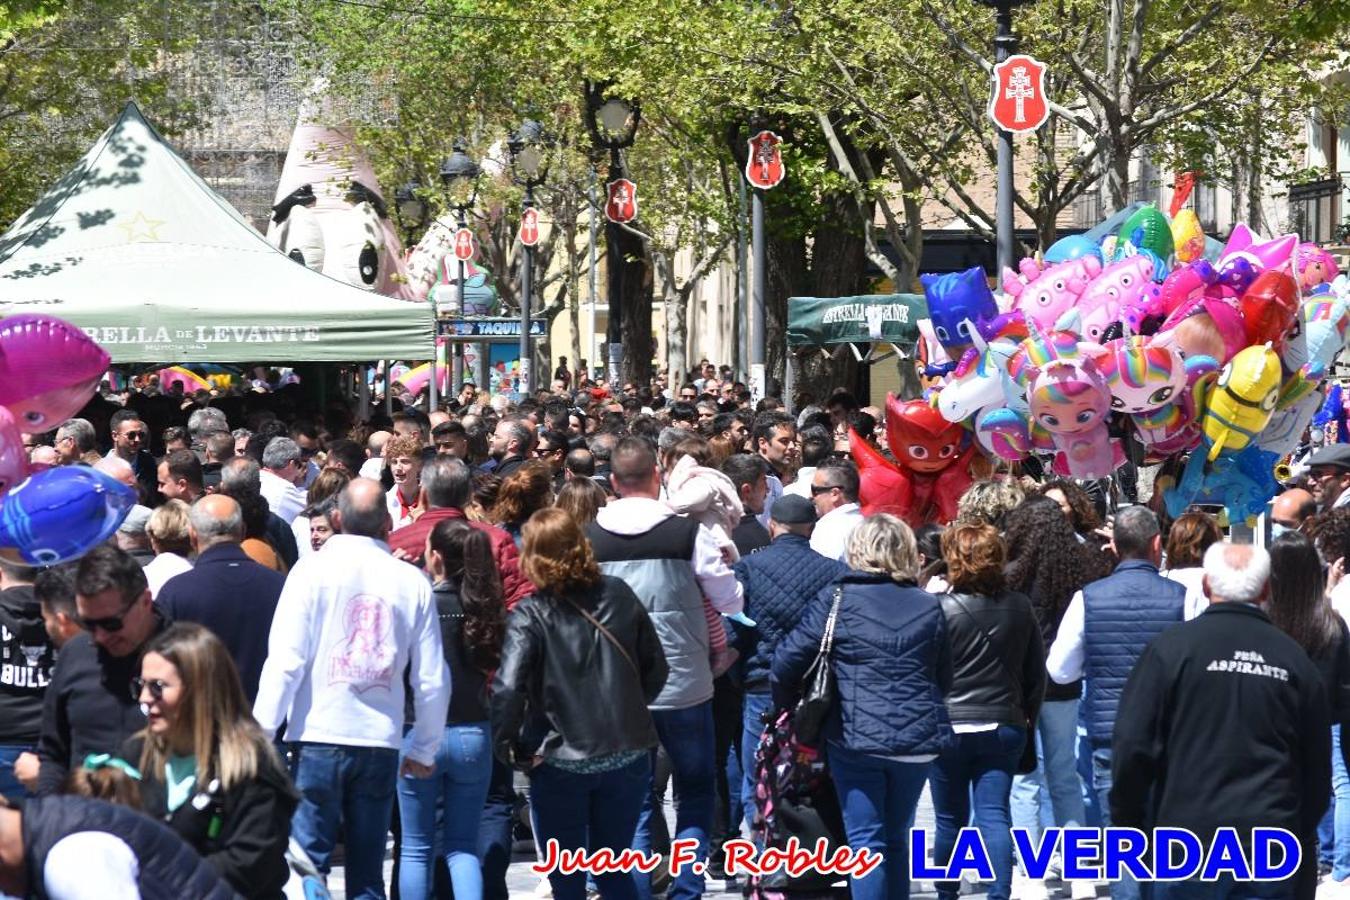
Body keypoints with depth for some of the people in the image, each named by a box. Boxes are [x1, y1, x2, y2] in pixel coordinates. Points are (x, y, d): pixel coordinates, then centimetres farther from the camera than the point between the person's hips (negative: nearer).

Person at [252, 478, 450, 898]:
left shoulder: (314, 569, -4)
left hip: (319, 737, -2)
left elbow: (286, 661, -9)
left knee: (307, 862, 0)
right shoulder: (412, 581, 3)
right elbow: (432, 679, 6)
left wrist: (262, 731, -3)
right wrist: (425, 749, 18)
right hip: (381, 741, 3)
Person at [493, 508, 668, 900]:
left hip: (561, 763, -4)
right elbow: (657, 668, 7)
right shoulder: (619, 595, 0)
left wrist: (508, 747, -9)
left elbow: (507, 689, -23)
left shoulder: (531, 614, -12)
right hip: (627, 756, 4)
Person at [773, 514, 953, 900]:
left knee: (866, 839, 0)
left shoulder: (837, 599, -5)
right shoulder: (929, 607, 6)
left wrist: (786, 706, 10)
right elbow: (944, 679, 13)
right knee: (897, 837, 17)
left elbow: (788, 661, -7)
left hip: (856, 738, -4)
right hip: (917, 741, 4)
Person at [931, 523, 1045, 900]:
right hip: (1005, 726, 3)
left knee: (950, 818, 10)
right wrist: (1027, 718, 20)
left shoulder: (941, 609, -11)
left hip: (951, 727, -3)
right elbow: (1036, 672, 10)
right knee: (995, 815, -1)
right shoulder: (1020, 608, 2)